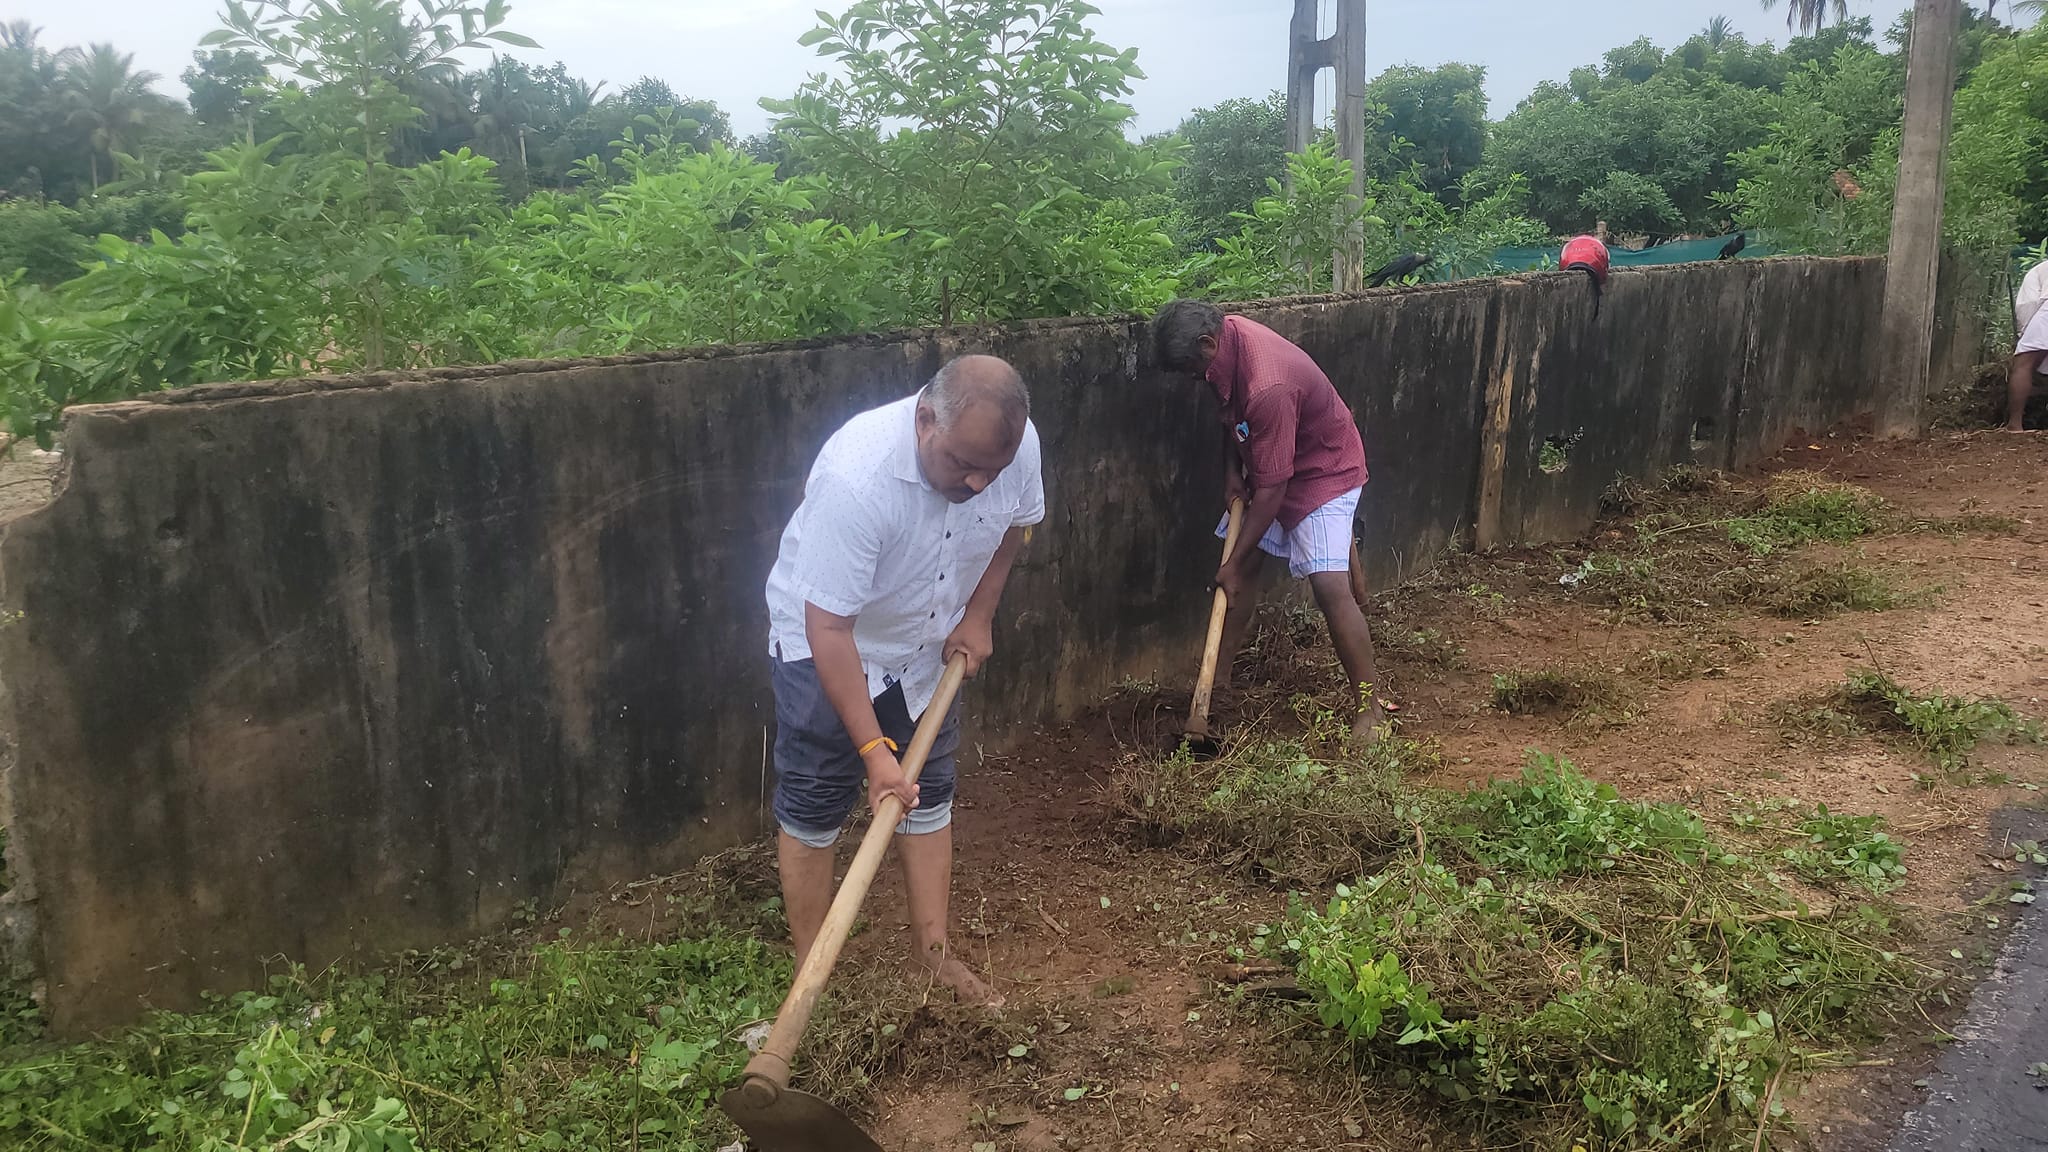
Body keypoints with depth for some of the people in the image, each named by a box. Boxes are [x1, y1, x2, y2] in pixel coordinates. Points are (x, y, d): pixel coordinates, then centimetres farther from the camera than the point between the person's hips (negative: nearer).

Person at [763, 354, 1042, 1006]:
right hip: (826, 645, -5)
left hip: (925, 644, 5)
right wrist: (874, 750, -33)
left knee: (929, 793, 12)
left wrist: (979, 615, -2)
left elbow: (1017, 522, 3)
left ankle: (932, 950, 26)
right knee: (814, 811, 1)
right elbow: (828, 627, -34)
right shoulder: (856, 478, -40)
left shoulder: (1016, 443, -22)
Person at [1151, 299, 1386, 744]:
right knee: (1246, 566, 9)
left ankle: (1372, 706, -11)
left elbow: (1272, 489, -31)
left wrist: (1235, 563, -23)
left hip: (1325, 472, -9)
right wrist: (1232, 471, -3)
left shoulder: (1267, 387, -38)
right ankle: (1219, 677, 20)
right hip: (1269, 467, 9)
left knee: (1329, 585, -18)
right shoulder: (1226, 334, -12)